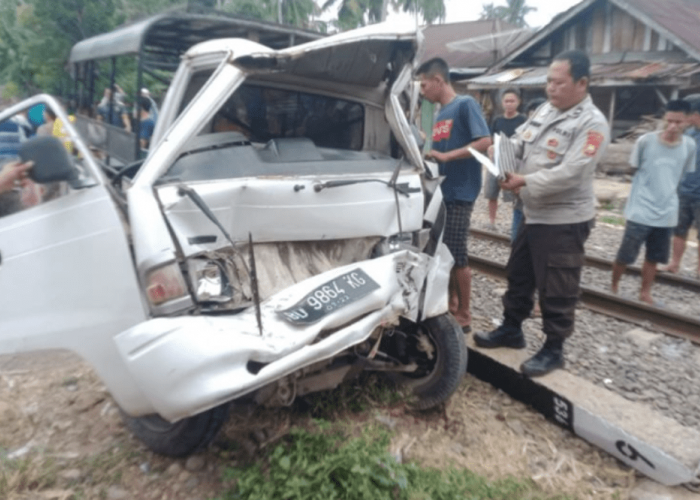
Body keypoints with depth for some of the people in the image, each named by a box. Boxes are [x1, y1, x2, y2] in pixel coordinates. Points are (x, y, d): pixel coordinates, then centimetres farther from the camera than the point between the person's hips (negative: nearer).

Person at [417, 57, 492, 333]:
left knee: (458, 255, -4)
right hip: (441, 191, 8)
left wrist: (445, 156, -24)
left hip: (460, 193, -8)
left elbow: (485, 141, -20)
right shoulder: (440, 114, 16)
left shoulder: (465, 104, -8)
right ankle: (452, 303, 27)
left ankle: (464, 315, 8)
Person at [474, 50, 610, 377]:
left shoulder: (592, 124, -15)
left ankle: (553, 350, 17)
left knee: (556, 290, 2)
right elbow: (520, 141, 11)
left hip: (564, 221, -8)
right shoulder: (544, 110, 10)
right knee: (518, 277, 19)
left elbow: (569, 174, -25)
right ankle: (511, 329, 35)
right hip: (533, 215, 9)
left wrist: (525, 182, -23)